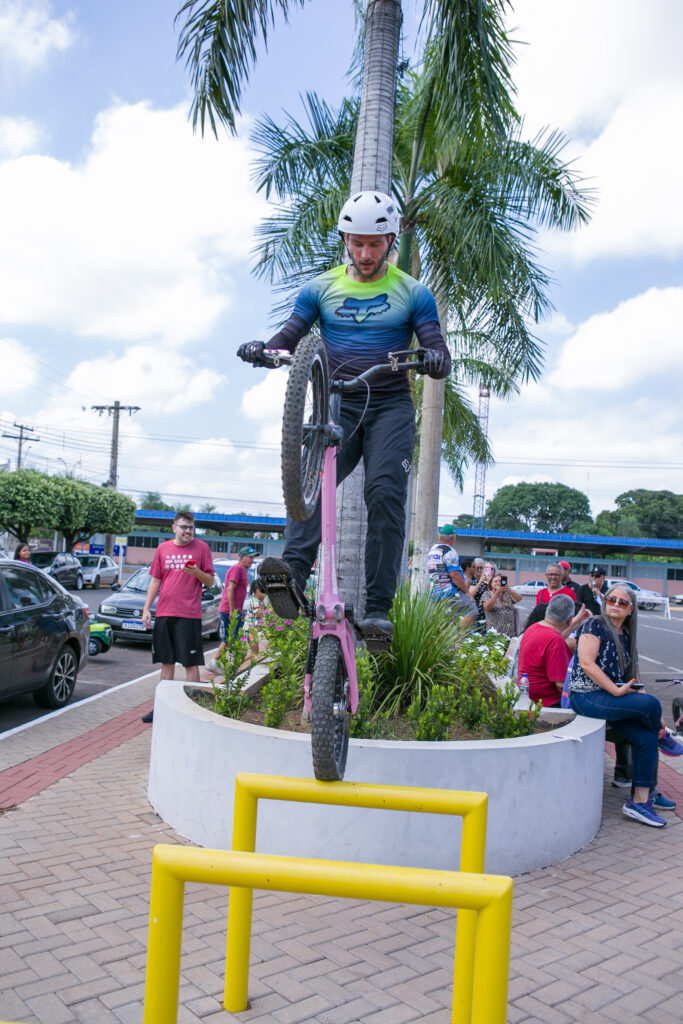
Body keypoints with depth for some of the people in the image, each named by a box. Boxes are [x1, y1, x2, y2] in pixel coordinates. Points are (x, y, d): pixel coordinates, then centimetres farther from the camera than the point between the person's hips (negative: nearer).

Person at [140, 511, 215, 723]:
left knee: (190, 663, -2)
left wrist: (197, 573, -18)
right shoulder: (163, 548, 10)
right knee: (166, 662, 12)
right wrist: (146, 608, 7)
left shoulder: (201, 547, 1)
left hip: (189, 615, -4)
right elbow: (155, 580, 13)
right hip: (163, 613, 4)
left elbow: (210, 582, 2)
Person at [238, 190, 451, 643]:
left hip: (391, 405, -1)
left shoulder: (413, 293, 5)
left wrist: (434, 360, -26)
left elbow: (439, 353, -1)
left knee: (386, 490, -21)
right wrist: (262, 350, -18)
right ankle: (295, 573, -42)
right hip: (336, 403, 2)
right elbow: (290, 337, 5)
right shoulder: (321, 288, 10)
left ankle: (378, 608, -21)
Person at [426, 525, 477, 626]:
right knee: (471, 611, -11)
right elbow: (454, 575, -18)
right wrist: (467, 592, -12)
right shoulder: (449, 551, -11)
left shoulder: (431, 550, 17)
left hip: (434, 592, 9)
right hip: (449, 591, -9)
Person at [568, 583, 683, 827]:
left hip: (611, 697, 8)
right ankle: (662, 736, 10)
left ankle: (641, 799, -1)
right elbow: (586, 662, -15)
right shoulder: (595, 624, -5)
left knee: (647, 738, -11)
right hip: (586, 696, -8)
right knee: (651, 703, -24)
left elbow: (629, 677, 19)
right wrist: (616, 690, -18)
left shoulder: (626, 635, 17)